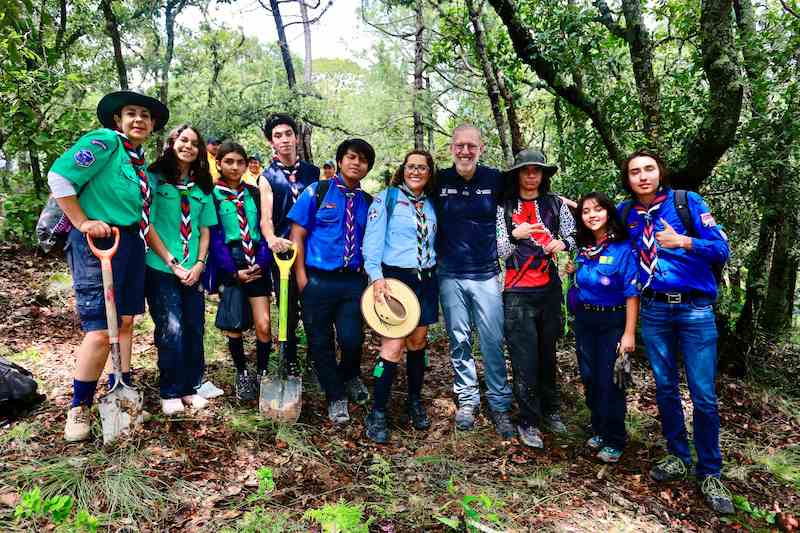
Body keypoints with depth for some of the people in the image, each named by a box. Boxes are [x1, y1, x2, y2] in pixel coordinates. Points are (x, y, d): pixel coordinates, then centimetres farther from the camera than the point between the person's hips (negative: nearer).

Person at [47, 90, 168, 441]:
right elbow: (59, 177, -16)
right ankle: (79, 407, 10)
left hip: (132, 244, 9)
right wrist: (82, 222, -16)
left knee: (125, 321, 13)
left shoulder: (140, 161, 17)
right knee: (99, 330, -9)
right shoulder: (104, 141, -8)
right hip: (98, 241, -9)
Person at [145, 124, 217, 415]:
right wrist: (172, 263, -11)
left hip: (193, 271, 5)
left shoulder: (202, 187, 12)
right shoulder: (155, 178, -3)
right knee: (171, 331, -7)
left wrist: (199, 264, -1)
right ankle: (170, 393, 11)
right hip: (160, 269, -4)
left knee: (194, 330, 6)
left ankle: (190, 388, 22)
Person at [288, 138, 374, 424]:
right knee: (320, 342, 6)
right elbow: (297, 235, 0)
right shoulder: (317, 191, 2)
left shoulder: (368, 203, 10)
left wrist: (370, 276, 1)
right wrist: (301, 276, -6)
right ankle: (335, 397, 28)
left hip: (353, 281, 2)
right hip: (318, 280, -1)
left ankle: (350, 377, 30)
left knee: (352, 339, -6)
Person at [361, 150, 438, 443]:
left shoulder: (431, 204, 14)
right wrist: (376, 275, -22)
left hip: (426, 279, 5)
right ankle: (377, 413, 2)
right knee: (393, 346, -11)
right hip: (394, 278, -5)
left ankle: (415, 401, 29)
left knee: (417, 342, 13)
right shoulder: (387, 197, -2)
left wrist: (434, 272, 12)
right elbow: (372, 239, -11)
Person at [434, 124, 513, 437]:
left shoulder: (495, 179, -1)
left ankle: (500, 405, 15)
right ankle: (466, 399, 26)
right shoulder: (440, 181, 0)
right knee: (459, 341, 10)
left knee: (493, 342, 1)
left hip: (486, 274, -1)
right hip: (450, 275, 1)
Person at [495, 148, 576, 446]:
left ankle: (550, 410, 31)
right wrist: (514, 235, -19)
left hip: (550, 289, 3)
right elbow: (500, 252, 1)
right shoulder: (504, 207, 1)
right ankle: (528, 422, 9)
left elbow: (574, 236, 10)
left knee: (548, 352, 15)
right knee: (524, 358, -2)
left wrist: (563, 243, -12)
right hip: (517, 293, -2)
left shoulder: (556, 204, 6)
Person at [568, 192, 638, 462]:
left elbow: (632, 293, -14)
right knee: (590, 378, 13)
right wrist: (571, 270, 1)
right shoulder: (582, 248, 2)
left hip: (613, 321, -5)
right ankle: (599, 430, 31)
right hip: (584, 319, 5)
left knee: (609, 381, 1)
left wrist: (629, 333, -17)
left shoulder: (623, 248, -13)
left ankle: (614, 441, 18)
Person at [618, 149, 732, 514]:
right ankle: (678, 457, 29)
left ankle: (709, 474, 17)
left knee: (703, 395, 0)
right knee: (665, 387, 12)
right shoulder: (625, 213, 4)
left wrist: (683, 242, -22)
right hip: (653, 310, 3)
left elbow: (722, 249, -7)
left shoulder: (687, 202, -4)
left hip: (695, 309, -3)